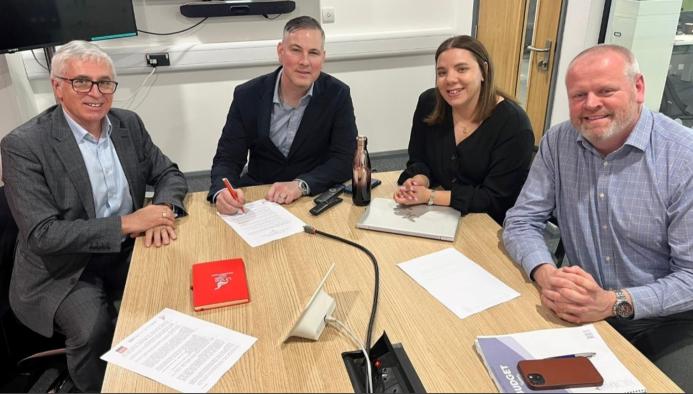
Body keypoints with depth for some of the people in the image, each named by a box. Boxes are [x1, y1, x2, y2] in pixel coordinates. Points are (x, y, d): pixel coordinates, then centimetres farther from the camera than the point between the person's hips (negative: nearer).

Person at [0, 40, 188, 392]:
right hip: (62, 268, -5)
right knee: (93, 331, -28)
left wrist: (163, 208, -17)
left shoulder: (128, 123, 1)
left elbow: (169, 173, 7)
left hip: (128, 251, 5)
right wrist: (127, 223, -26)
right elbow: (41, 234, -20)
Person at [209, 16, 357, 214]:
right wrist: (222, 192, -28)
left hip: (317, 198, -1)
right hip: (258, 198, 2)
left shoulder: (337, 95, -8)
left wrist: (301, 185, -28)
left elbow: (345, 159, -11)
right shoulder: (247, 96, -6)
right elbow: (227, 159, -6)